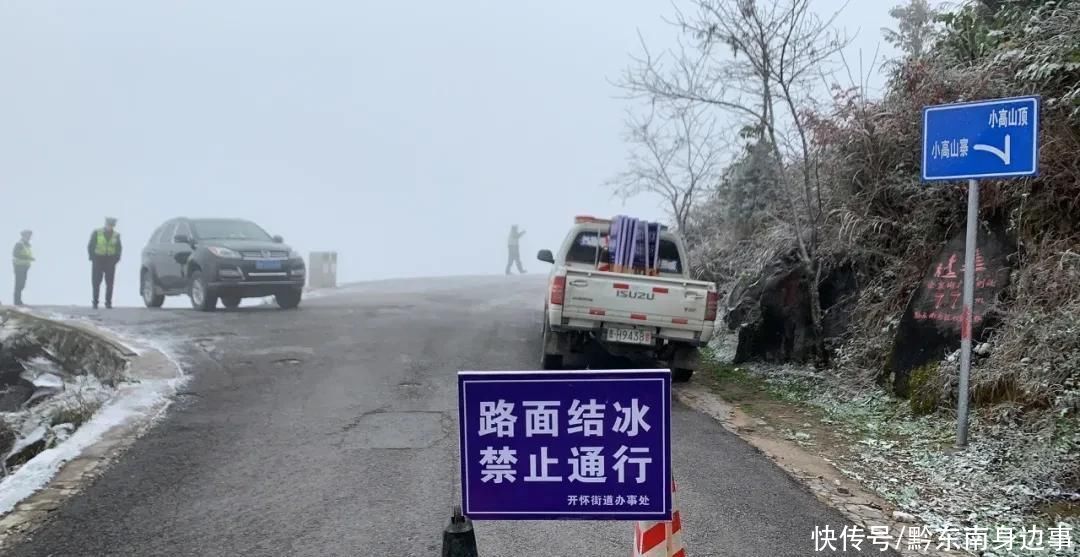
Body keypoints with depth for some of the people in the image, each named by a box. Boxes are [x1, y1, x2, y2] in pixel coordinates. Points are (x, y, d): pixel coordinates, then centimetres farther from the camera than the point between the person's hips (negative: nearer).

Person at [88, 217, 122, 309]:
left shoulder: (116, 235, 4)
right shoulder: (96, 233, -2)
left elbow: (119, 248, 11)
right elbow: (90, 246, 3)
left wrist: (116, 259, 1)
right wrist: (93, 258, -3)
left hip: (110, 261, 1)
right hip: (98, 260, -1)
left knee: (109, 283, -1)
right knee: (96, 283, -1)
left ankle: (108, 302, 5)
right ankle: (95, 302, 5)